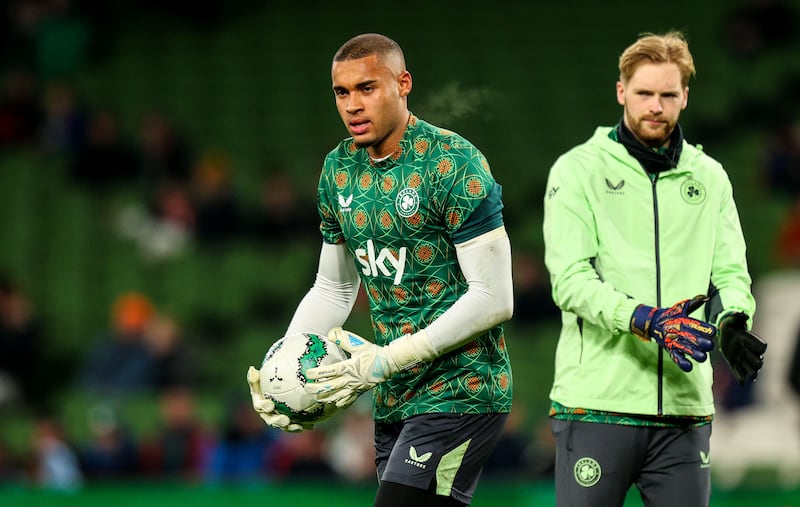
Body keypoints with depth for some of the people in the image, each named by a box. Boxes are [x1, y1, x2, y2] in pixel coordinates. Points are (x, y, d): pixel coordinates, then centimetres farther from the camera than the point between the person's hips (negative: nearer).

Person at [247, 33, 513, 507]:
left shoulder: (453, 164, -14)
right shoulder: (339, 170, 9)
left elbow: (494, 299, -17)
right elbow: (332, 290, 20)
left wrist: (388, 360, -20)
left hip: (460, 393, -8)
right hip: (393, 403, 8)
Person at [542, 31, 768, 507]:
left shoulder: (709, 177, 14)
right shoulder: (578, 170, 1)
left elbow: (731, 272, 9)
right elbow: (571, 279, -9)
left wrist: (732, 320, -15)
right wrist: (644, 320, -25)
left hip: (685, 406, 4)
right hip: (597, 399, -4)